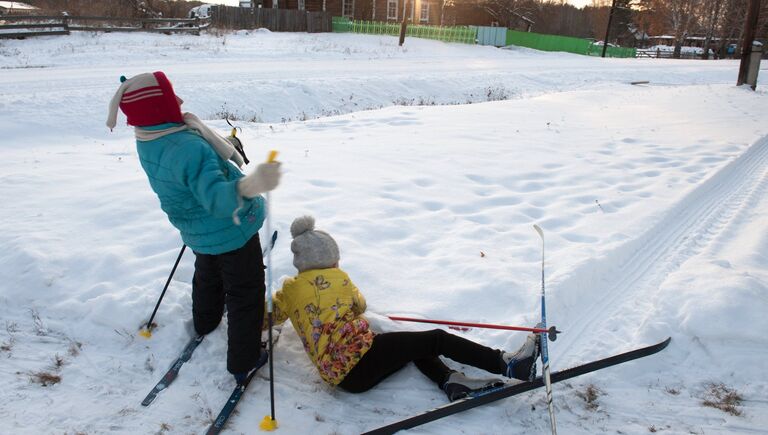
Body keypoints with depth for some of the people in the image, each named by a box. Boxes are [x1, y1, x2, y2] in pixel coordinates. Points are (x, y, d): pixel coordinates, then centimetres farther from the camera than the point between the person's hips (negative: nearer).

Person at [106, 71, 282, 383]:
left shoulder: (148, 143, -9)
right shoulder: (189, 148, -39)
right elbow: (217, 197, -49)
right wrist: (251, 185, -69)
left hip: (199, 232, 8)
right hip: (232, 232, -8)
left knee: (208, 276, 35)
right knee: (245, 293, 11)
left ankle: (205, 322, 60)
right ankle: (243, 361, 22)